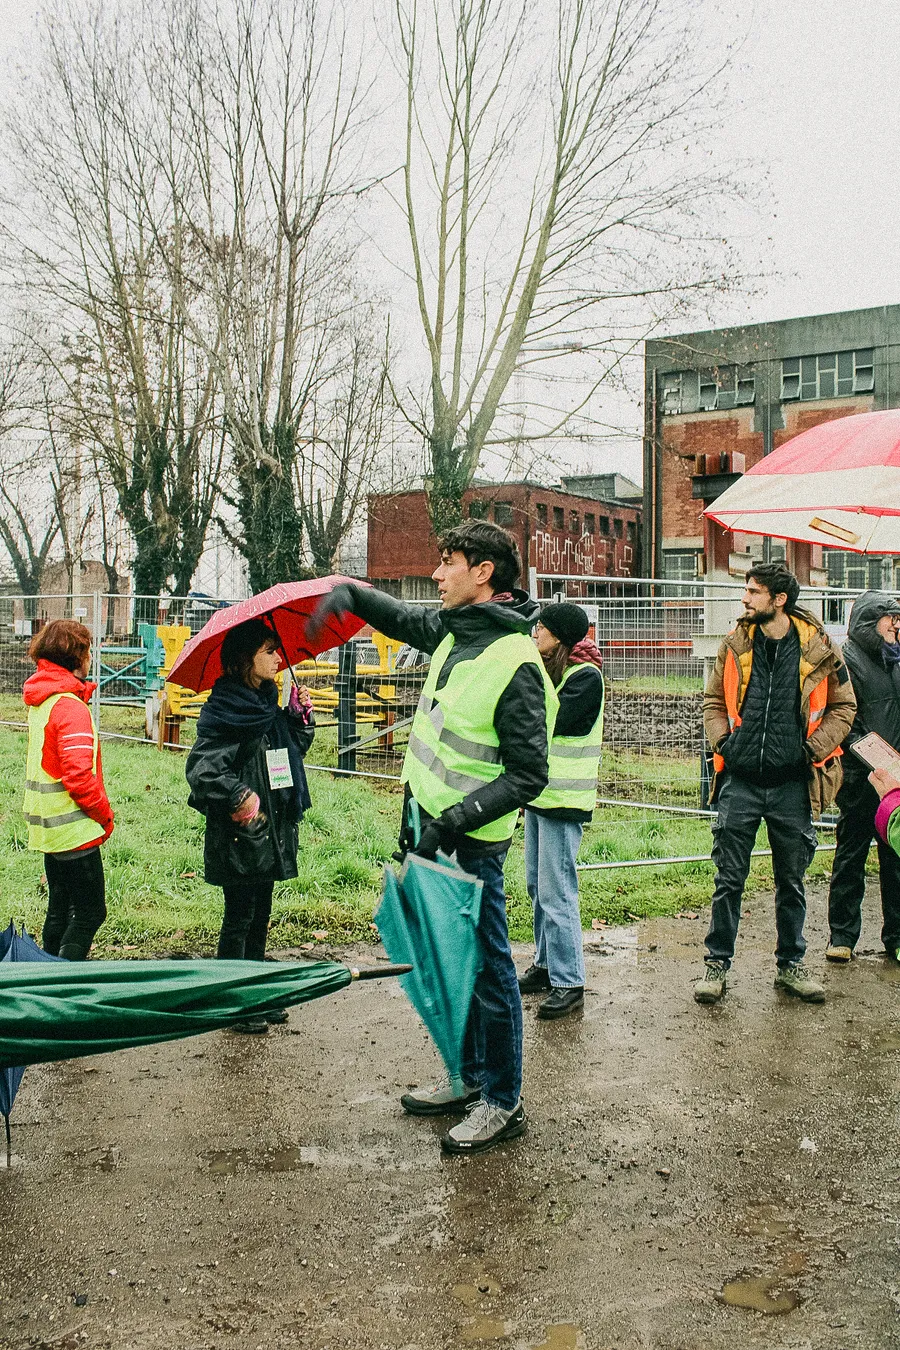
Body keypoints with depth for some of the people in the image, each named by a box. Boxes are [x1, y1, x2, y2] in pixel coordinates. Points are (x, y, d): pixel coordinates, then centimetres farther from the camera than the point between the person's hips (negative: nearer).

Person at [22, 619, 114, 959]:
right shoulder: (70, 707, -19)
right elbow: (78, 776, -24)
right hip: (75, 829, -10)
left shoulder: (40, 701, 11)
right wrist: (105, 814, -11)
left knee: (60, 908, 17)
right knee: (90, 912, -3)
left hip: (49, 827, 10)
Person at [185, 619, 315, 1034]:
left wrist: (300, 715, 5)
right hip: (239, 833, -8)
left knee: (260, 915, 16)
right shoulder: (224, 709, -15)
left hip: (271, 829, 8)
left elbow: (294, 748, 20)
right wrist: (240, 796, -25)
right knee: (239, 918, 2)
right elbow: (201, 767, -21)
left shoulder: (267, 702, 10)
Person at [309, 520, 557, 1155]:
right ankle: (469, 1078, 36)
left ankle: (503, 1102, 19)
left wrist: (455, 819, -27)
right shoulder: (452, 630, 4)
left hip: (472, 843, -9)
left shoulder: (516, 663, -21)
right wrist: (348, 592, 9)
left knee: (487, 967, 4)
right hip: (430, 827, 9)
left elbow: (528, 775, -21)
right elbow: (402, 617, 26)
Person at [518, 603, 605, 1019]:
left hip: (563, 797, -9)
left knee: (556, 892, -6)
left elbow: (551, 721, -24)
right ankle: (546, 965, 29)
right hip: (539, 792, 9)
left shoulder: (585, 676, -14)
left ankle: (569, 983, 2)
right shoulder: (548, 668, 12)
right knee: (537, 886, 16)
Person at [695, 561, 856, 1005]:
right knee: (729, 880, 4)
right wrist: (723, 741, -1)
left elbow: (843, 706, 7)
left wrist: (815, 748, -4)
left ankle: (791, 964, 27)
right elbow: (714, 700, 14)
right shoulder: (735, 644, 3)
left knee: (791, 881, 12)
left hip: (792, 785, -1)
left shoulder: (818, 648, -3)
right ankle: (717, 963, 16)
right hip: (740, 781, 1)